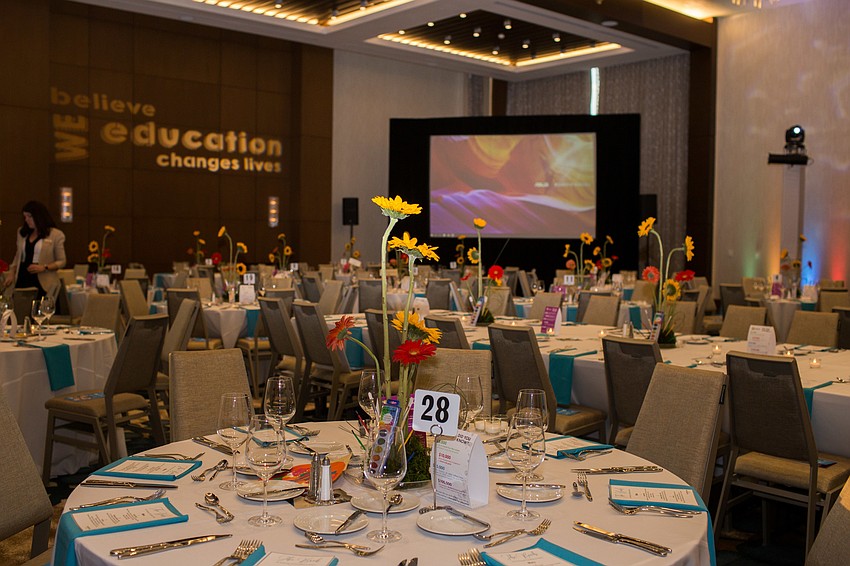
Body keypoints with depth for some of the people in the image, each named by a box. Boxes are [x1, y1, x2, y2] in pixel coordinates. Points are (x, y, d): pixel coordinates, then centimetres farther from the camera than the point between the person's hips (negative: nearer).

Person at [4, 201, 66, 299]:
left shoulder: (56, 235, -2)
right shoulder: (22, 233, 13)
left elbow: (61, 262, 0)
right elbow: (18, 256, 24)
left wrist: (44, 267, -15)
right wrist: (12, 272, 10)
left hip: (43, 283, -4)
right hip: (22, 280, 4)